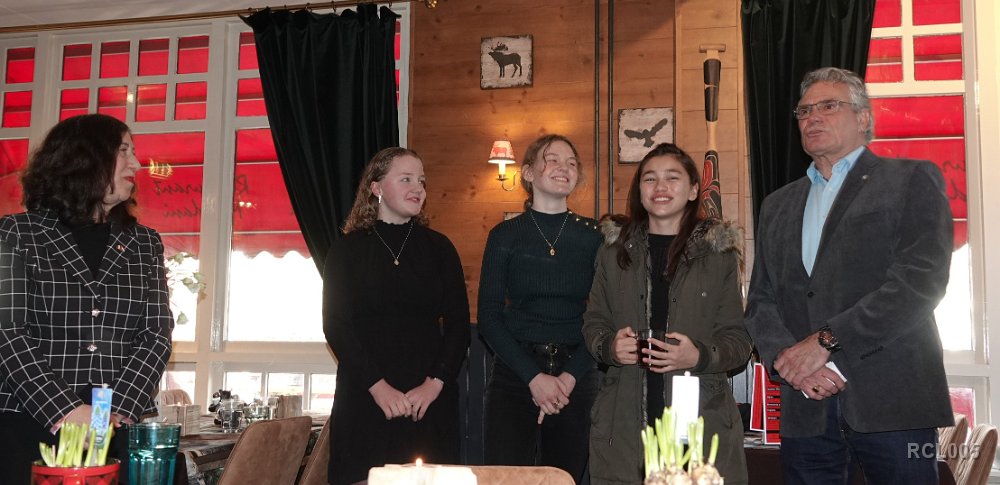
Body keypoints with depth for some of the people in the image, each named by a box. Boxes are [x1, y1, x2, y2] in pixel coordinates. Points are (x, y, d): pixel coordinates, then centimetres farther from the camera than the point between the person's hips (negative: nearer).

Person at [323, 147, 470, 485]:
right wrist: (377, 385, -13)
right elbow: (335, 324, -3)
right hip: (363, 396, -1)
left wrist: (435, 383, -10)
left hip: (431, 398, 1)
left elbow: (458, 323, 3)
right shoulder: (348, 249, 4)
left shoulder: (439, 248, 8)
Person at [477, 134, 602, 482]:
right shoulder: (505, 235, 2)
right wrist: (534, 377, -11)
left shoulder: (593, 237, 5)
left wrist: (570, 376, -10)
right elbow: (488, 318, -2)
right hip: (515, 373, -1)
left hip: (576, 377, 1)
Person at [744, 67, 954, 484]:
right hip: (805, 411, 4)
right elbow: (760, 301, 11)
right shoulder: (778, 205, 18)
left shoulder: (912, 180, 4)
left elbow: (922, 277, -10)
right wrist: (787, 357, -9)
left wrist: (826, 340, -14)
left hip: (892, 404, -4)